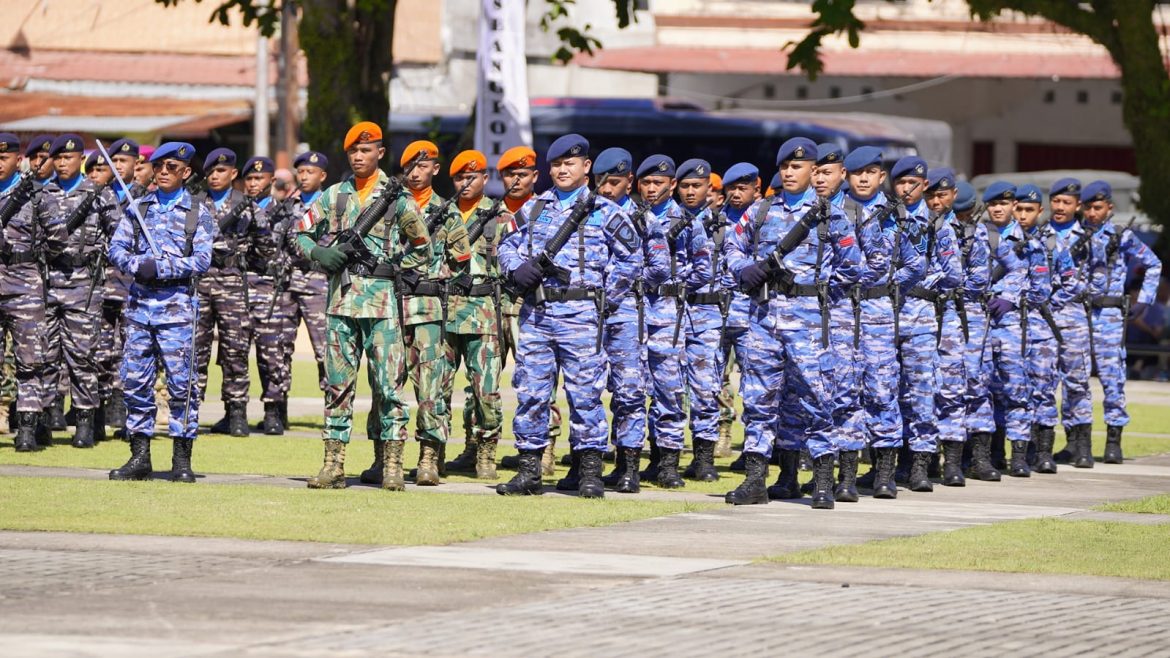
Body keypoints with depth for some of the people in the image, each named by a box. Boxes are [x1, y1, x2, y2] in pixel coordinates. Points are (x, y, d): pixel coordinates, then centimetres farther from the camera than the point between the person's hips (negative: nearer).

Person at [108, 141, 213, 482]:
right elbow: (117, 247, 8)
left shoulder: (198, 213, 3)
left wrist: (162, 267, -16)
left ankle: (182, 459, 1)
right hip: (140, 302, 3)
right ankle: (139, 457, 10)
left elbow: (202, 260, -6)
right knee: (135, 380, 3)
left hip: (177, 304, -3)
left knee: (181, 381, -5)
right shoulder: (138, 208, 12)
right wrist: (137, 265, -13)